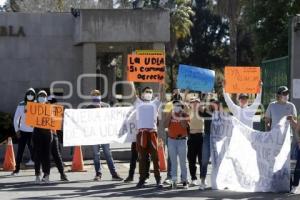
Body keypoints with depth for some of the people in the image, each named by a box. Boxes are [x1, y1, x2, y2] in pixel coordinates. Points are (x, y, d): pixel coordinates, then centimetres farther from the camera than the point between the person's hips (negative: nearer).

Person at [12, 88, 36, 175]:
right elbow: (16, 118, 5)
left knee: (33, 150, 2)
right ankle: (17, 169, 7)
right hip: (23, 131, 1)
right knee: (20, 150, 1)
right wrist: (17, 130, -2)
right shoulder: (21, 105, 0)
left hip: (33, 131, -1)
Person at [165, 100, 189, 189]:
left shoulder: (185, 115, 0)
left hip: (182, 140, -2)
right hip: (171, 140, 2)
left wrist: (181, 116, -15)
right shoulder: (170, 115, 7)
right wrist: (170, 115, -9)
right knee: (173, 161, 2)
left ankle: (184, 180, 4)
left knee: (183, 161, -1)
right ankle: (174, 181, 3)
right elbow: (166, 125, -5)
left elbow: (185, 126, -16)